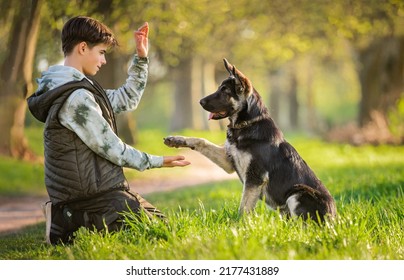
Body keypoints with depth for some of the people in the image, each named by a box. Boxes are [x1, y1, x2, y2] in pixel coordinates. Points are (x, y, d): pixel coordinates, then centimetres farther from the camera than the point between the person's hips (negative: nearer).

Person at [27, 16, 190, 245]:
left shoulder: (78, 88, 12)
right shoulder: (75, 97, -20)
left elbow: (127, 100, 22)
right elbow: (111, 148, -17)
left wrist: (141, 58, 14)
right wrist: (157, 162, -6)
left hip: (90, 189, 10)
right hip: (93, 194, -10)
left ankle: (70, 218, 9)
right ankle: (69, 225, -9)